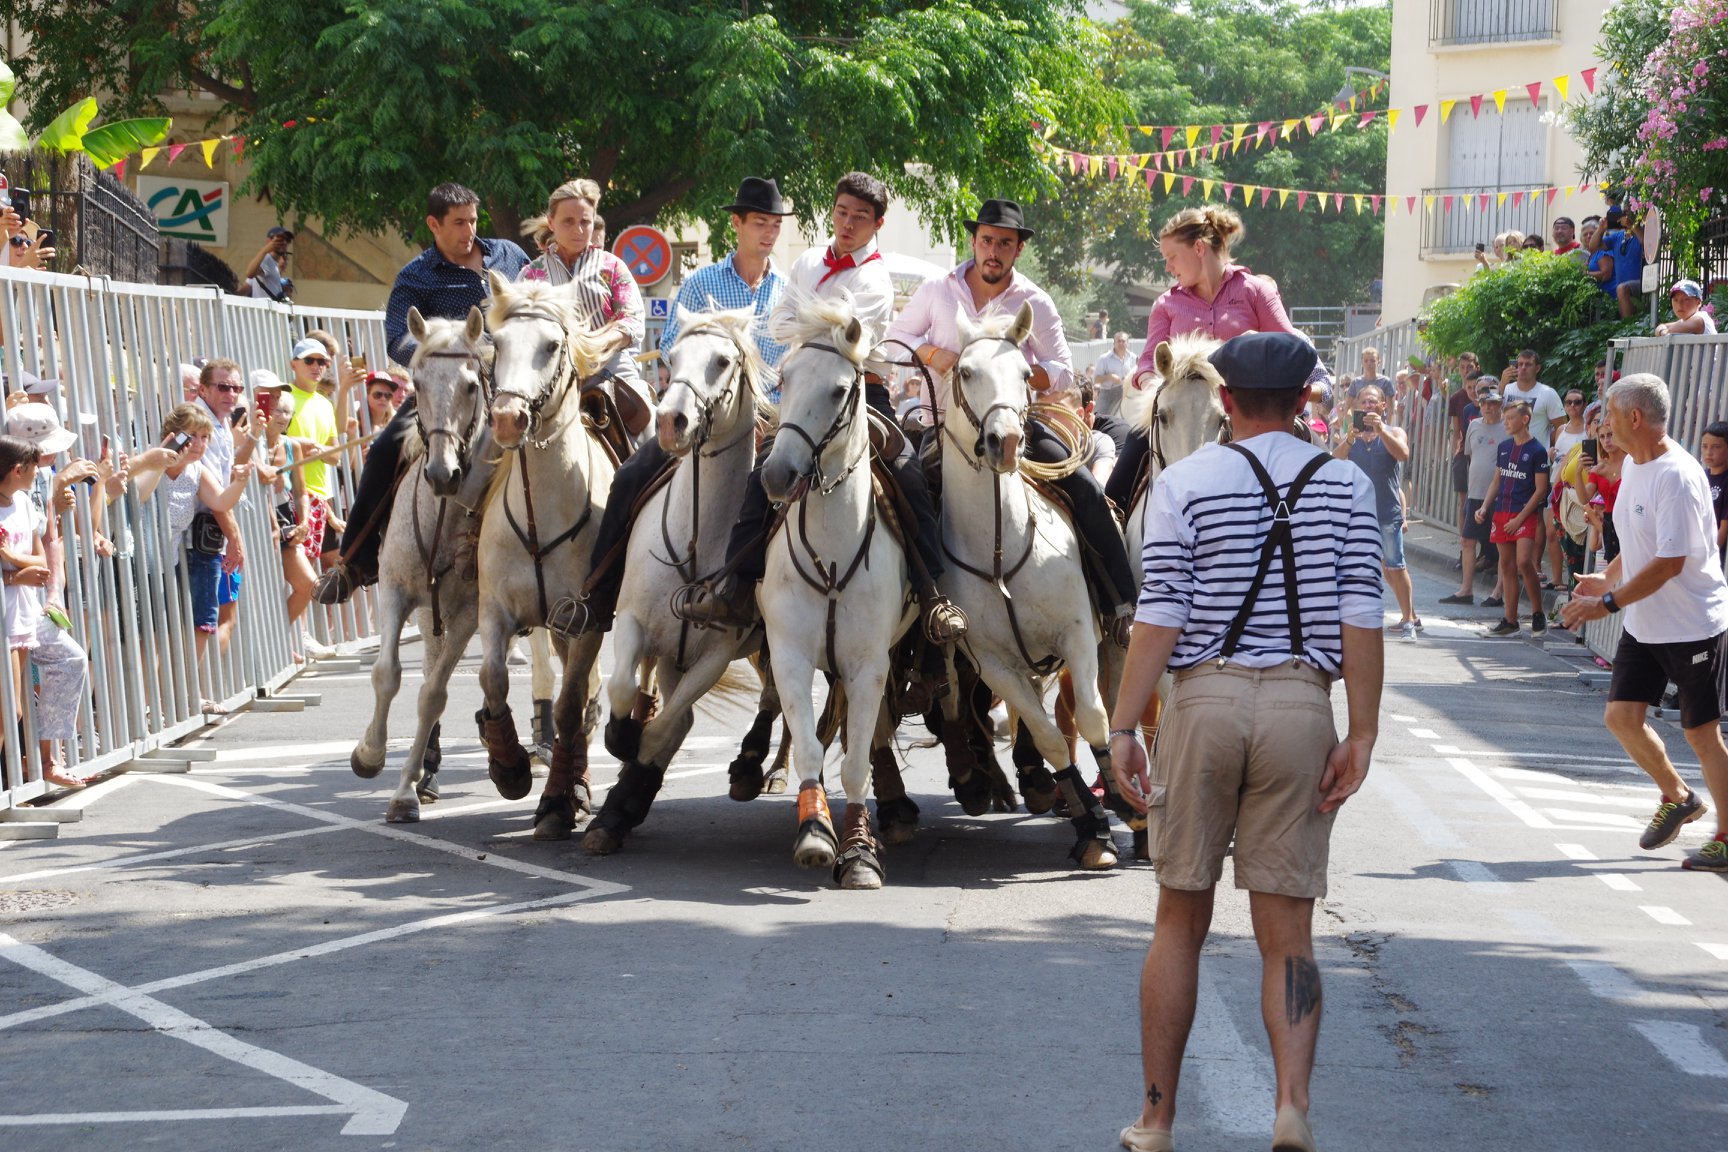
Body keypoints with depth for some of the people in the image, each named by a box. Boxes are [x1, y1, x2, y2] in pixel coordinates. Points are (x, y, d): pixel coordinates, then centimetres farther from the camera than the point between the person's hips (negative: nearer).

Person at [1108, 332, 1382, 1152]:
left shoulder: (1183, 482, 1)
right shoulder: (1344, 485, 6)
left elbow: (1160, 616, -5)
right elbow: (1361, 616, -1)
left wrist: (1122, 728, -4)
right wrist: (1362, 734, 0)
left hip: (1204, 699, 0)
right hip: (1302, 705, 1)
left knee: (1180, 921, 10)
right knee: (1287, 933, 5)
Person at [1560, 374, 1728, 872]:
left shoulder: (1678, 477, -23)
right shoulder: (1633, 466, 7)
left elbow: (1670, 562, -26)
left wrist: (1609, 602, -24)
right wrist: (1608, 579, 9)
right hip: (1643, 625, 8)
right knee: (1621, 716, 4)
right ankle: (1676, 797, 26)